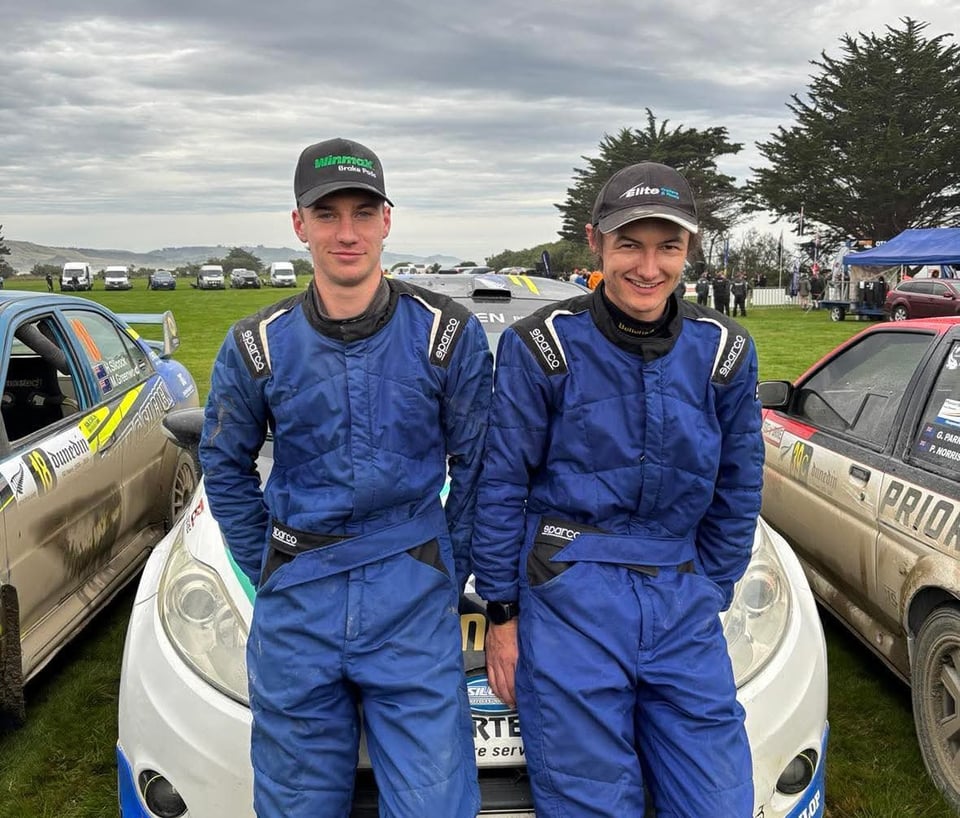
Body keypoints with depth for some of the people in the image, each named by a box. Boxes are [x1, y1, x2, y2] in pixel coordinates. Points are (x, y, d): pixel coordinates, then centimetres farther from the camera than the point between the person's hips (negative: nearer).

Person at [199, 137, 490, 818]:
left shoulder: (450, 334, -5)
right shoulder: (257, 346, -1)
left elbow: (476, 466, 4)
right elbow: (226, 467, 12)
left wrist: (448, 572, 4)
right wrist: (269, 571, 8)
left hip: (414, 601, -1)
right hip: (295, 606, 2)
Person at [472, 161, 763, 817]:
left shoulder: (724, 351, 4)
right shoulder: (542, 345, -7)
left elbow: (738, 490, 13)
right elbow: (501, 485, -3)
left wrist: (711, 593, 11)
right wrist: (503, 612, -2)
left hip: (683, 601, 4)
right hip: (571, 596, -3)